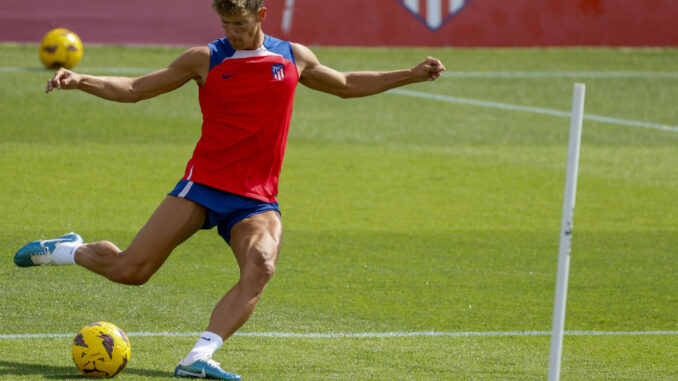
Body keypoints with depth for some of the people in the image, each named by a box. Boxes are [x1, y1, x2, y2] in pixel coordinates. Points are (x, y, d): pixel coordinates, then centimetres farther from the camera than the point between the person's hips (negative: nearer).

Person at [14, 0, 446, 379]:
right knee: (130, 270, -9)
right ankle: (66, 250, 23)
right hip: (203, 185, -2)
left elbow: (347, 84, 27)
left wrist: (411, 75, 21)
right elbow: (133, 89, 5)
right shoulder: (206, 60, 1)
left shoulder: (295, 58, 9)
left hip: (257, 199, 2)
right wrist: (78, 81, -10)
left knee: (261, 266, -30)